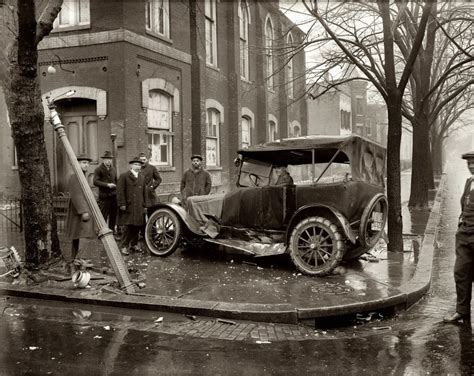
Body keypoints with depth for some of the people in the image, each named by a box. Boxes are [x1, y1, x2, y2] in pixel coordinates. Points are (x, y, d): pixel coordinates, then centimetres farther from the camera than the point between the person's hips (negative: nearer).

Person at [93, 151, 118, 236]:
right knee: (103, 216, -5)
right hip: (104, 196, -6)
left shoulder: (113, 169, 15)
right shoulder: (99, 169, -3)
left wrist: (115, 186, 10)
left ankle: (112, 230, 18)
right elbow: (95, 182, -12)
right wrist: (107, 185, -18)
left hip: (114, 196, 6)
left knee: (113, 215, 8)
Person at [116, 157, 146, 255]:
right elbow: (120, 191, -6)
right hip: (128, 207, -5)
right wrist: (122, 204, -13)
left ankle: (134, 244, 21)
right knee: (128, 227, -7)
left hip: (139, 207, 5)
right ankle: (124, 246, 1)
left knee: (137, 226, 7)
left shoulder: (142, 178, 19)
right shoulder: (124, 176, 0)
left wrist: (144, 205, 16)